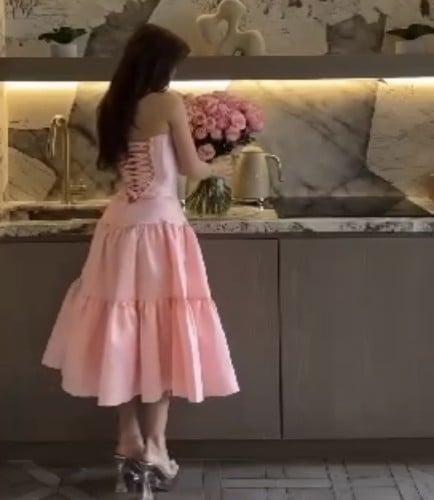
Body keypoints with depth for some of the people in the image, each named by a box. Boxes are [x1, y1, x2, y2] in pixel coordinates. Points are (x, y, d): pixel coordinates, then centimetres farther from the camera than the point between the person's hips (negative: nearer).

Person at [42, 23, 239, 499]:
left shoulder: (111, 107, 8)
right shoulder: (168, 103, -9)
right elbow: (191, 169, -4)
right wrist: (220, 166, 18)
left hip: (120, 225, 6)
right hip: (159, 225, -6)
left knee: (126, 332, 12)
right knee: (161, 335, 3)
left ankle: (129, 440, 20)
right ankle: (153, 445, 9)